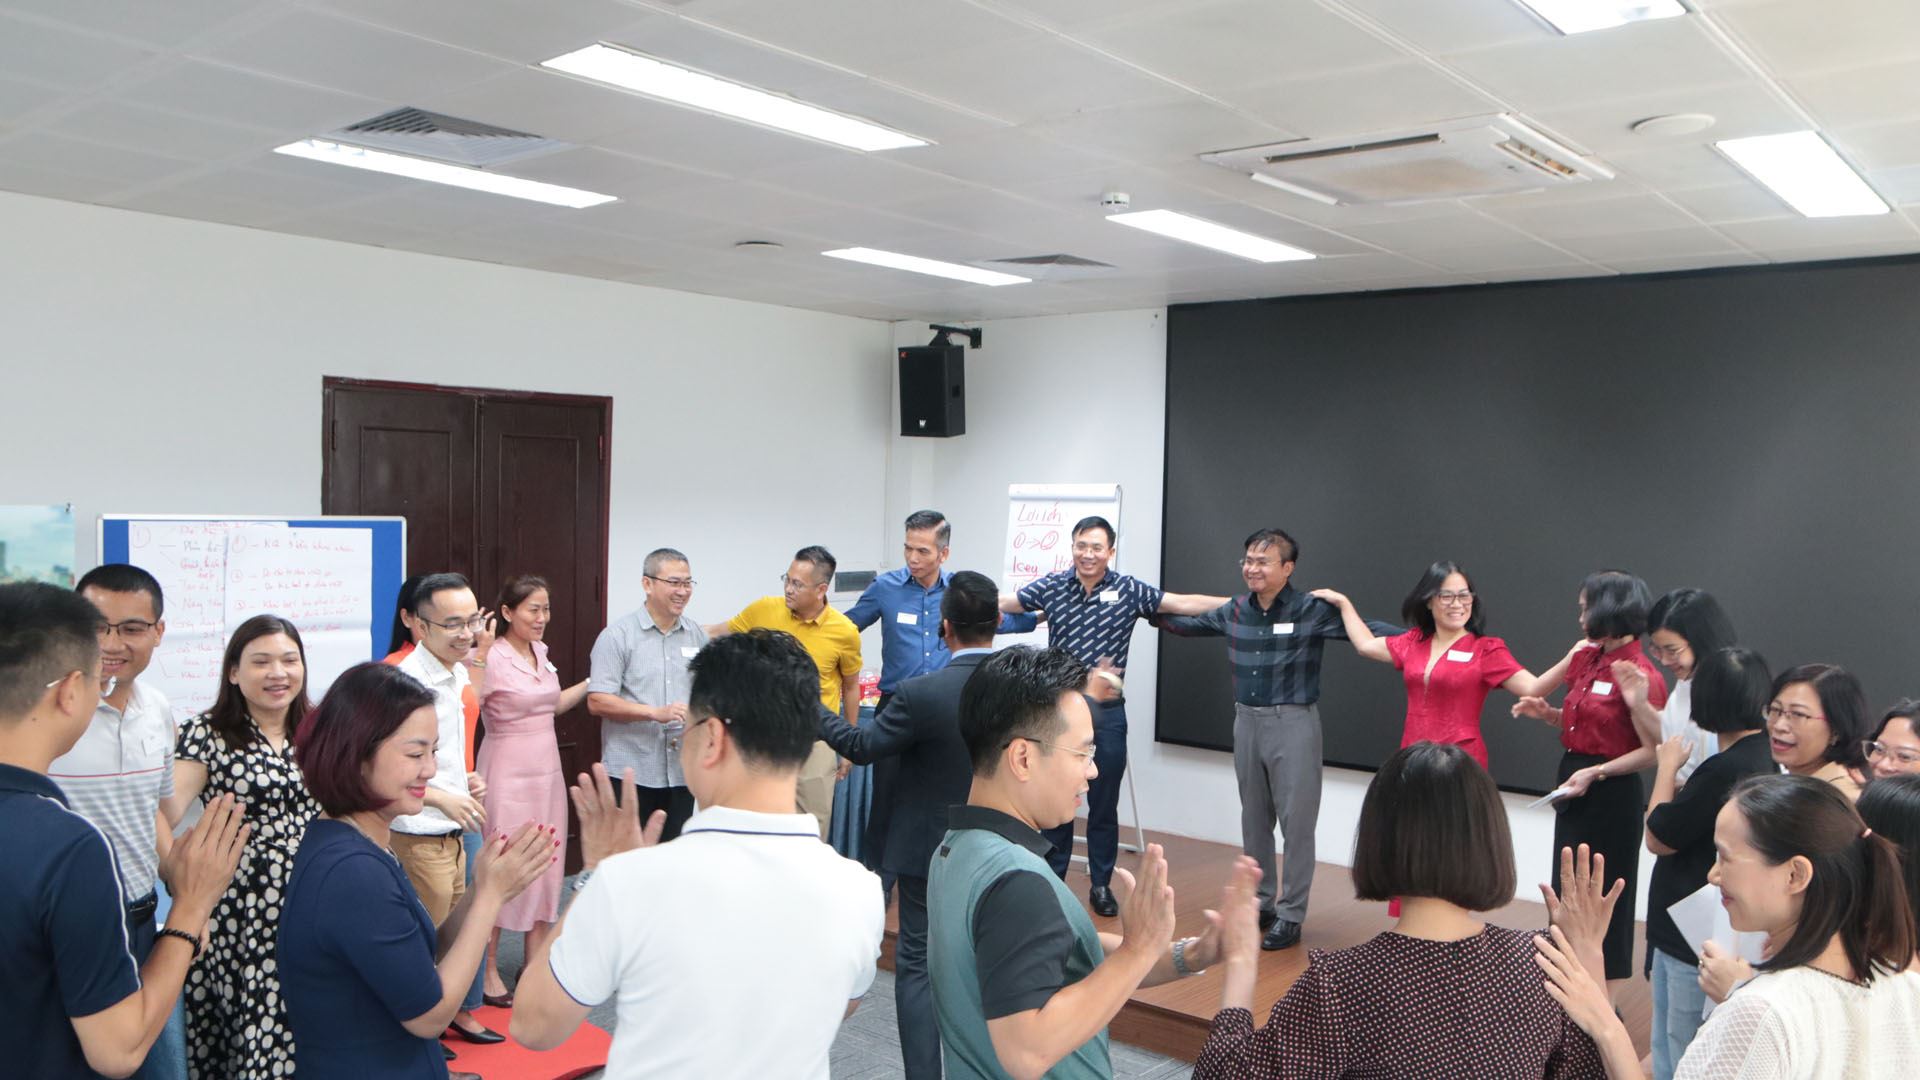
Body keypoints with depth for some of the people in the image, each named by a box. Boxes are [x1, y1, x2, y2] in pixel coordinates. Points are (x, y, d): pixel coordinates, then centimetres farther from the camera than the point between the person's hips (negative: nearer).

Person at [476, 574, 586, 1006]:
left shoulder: (540, 651, 8)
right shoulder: (491, 658, -16)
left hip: (547, 771, 8)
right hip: (508, 773, -8)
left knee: (544, 866, 14)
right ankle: (488, 970, 15)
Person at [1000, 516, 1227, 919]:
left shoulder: (1128, 591, -4)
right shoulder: (1052, 587, -2)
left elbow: (1186, 603, -3)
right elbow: (1002, 603, 8)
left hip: (1107, 712, 0)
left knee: (1104, 803, 10)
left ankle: (1101, 884, 24)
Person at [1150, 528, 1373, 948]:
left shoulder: (1312, 610, -11)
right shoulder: (1235, 610, 5)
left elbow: (1367, 629, -15)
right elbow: (1192, 624, 23)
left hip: (1293, 723, -6)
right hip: (1246, 720, 6)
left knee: (1296, 822, 0)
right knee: (1254, 819, 15)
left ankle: (1290, 915, 11)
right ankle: (1260, 903, 30)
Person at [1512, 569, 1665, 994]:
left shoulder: (1639, 674, -18)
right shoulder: (1586, 659, 6)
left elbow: (1652, 750, -19)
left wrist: (1596, 772, -24)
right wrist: (1546, 712, 1)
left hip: (1611, 795, -8)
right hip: (1573, 783, 8)